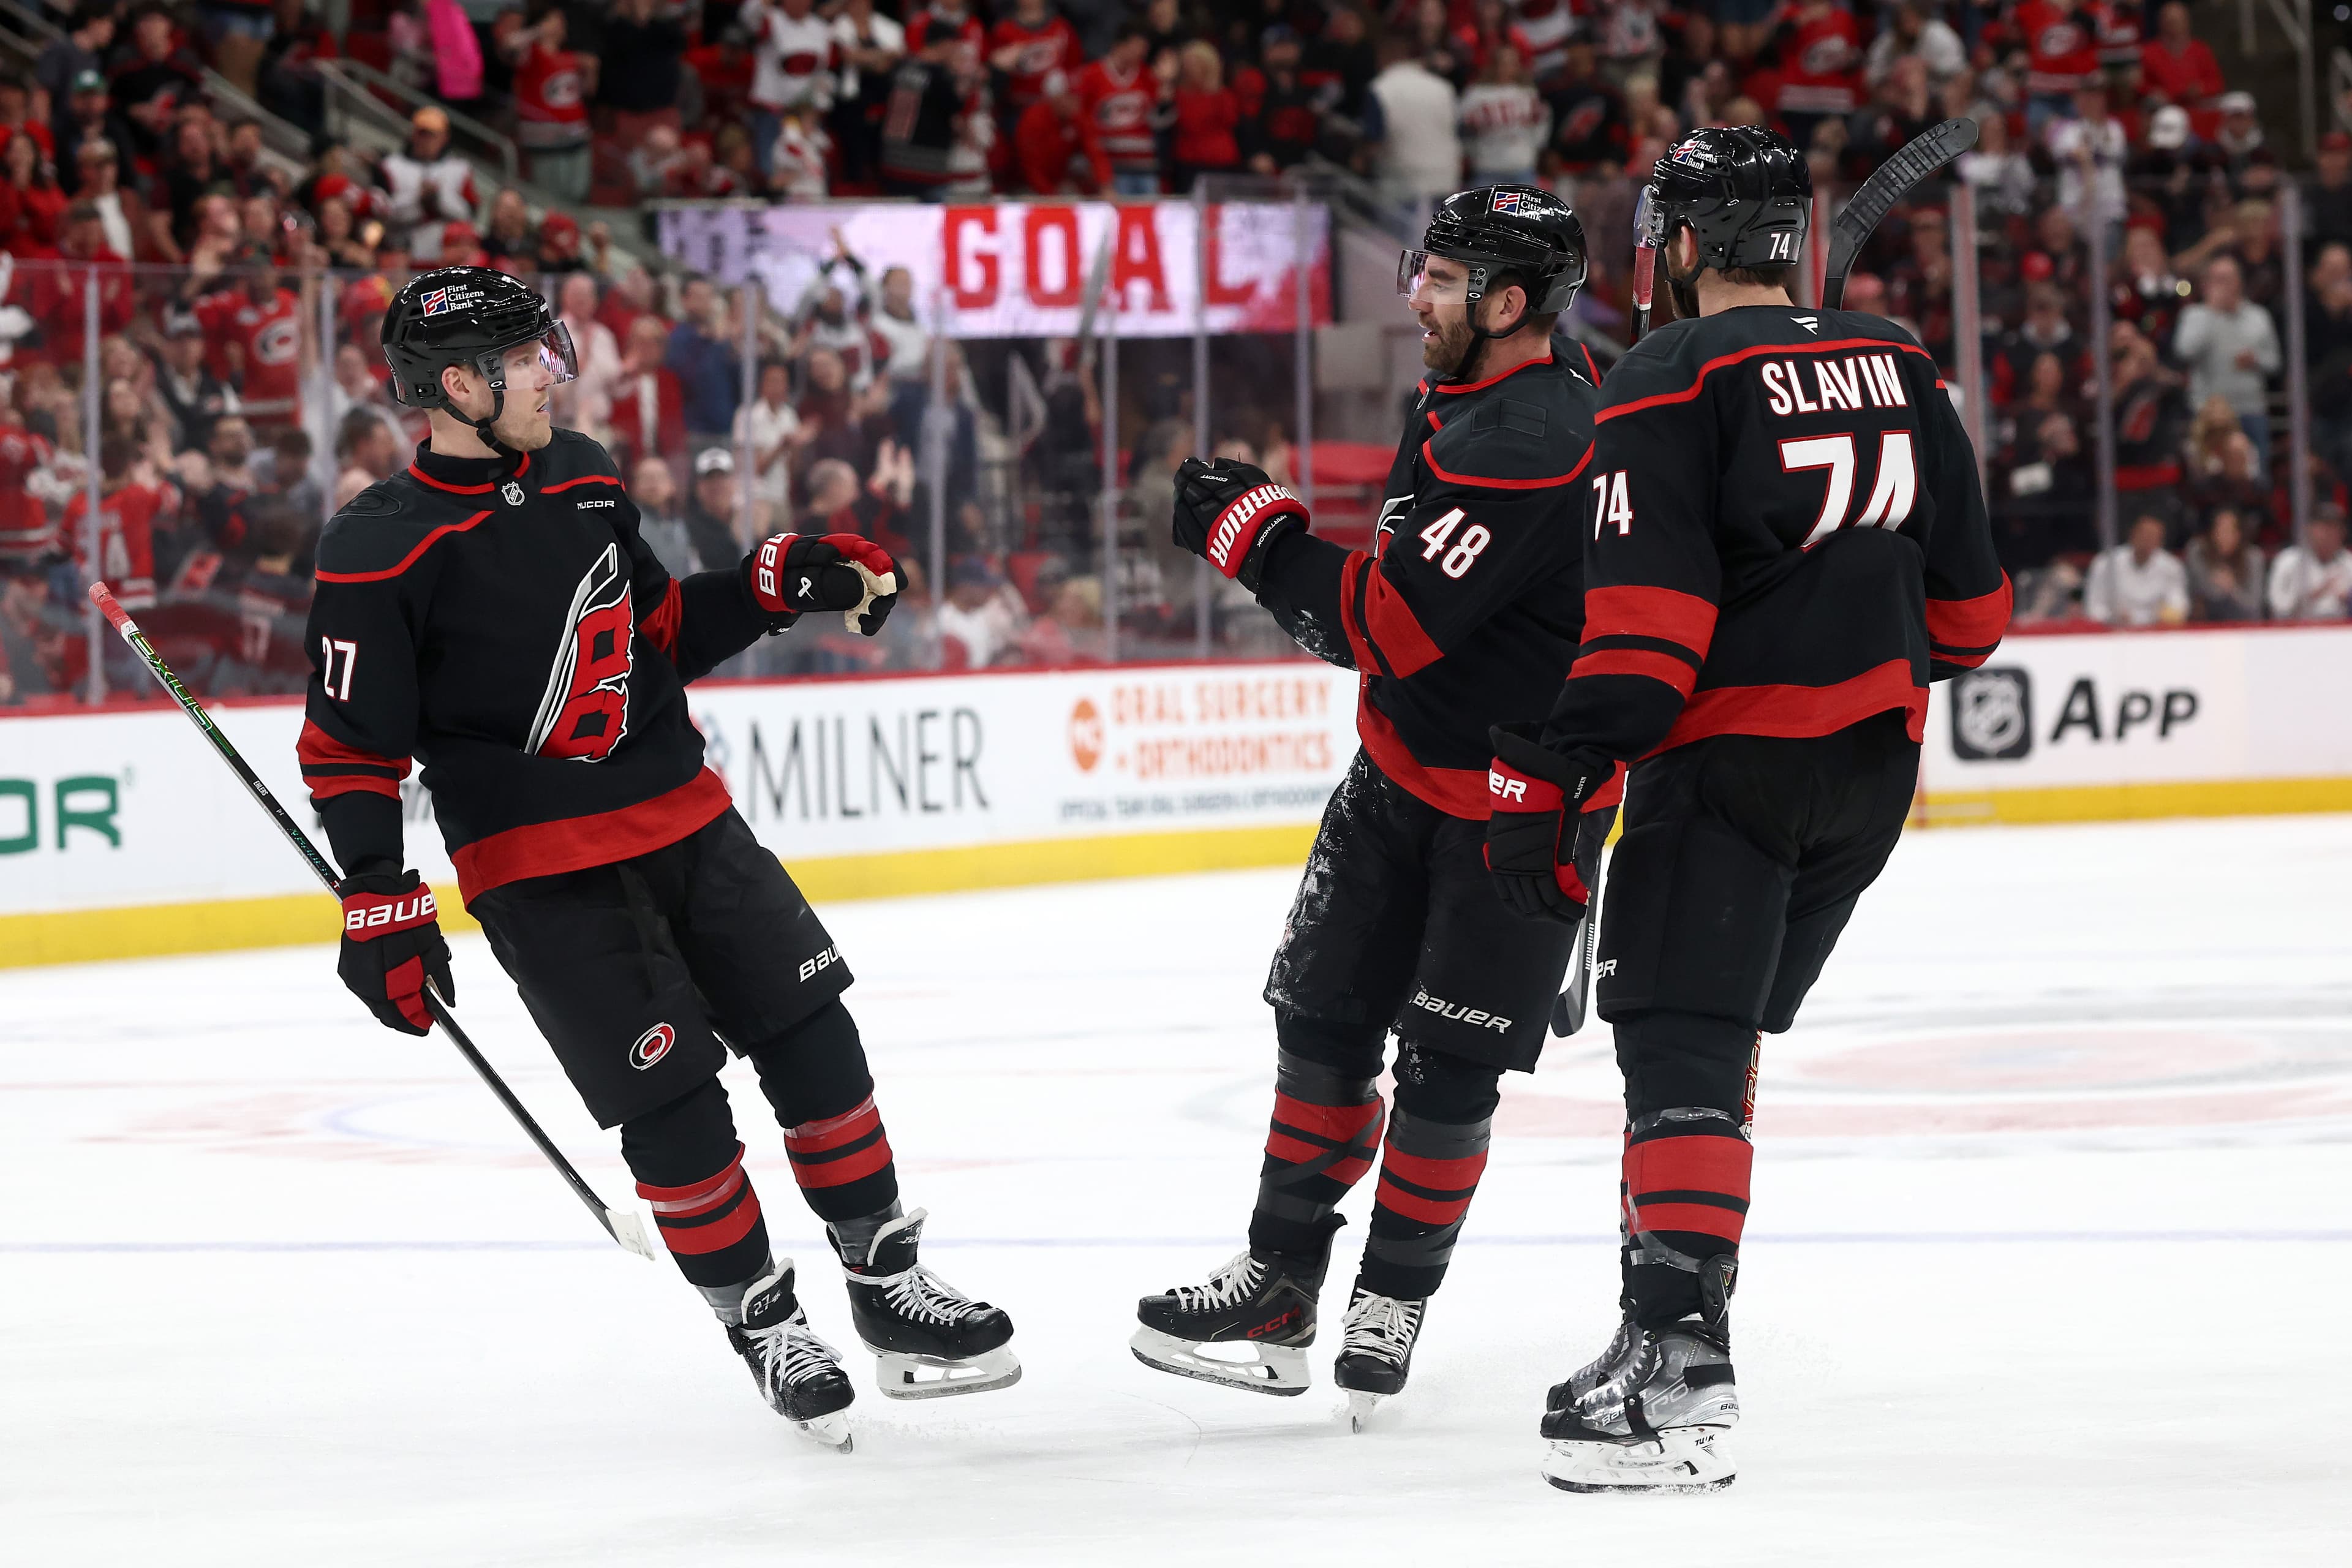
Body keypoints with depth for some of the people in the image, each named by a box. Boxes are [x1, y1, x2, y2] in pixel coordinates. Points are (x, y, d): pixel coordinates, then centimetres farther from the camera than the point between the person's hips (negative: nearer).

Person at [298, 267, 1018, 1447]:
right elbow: (350, 745, -10)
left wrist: (777, 586, 6)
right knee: (673, 1107, -6)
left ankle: (888, 1289, 16)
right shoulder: (378, 552, -13)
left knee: (814, 1043, 4)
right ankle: (763, 1326, 11)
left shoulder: (581, 477, 6)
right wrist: (378, 904, -15)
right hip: (541, 872, -6)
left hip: (686, 821, 6)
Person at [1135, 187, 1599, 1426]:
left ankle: (1393, 1301, 13)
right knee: (1323, 1014, 7)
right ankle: (1279, 1284, 15)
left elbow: (1391, 624, -29)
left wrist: (1251, 526, -20)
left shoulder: (1532, 441, -27)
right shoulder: (1454, 398, 6)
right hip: (1407, 764, 9)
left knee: (1447, 1064, -1)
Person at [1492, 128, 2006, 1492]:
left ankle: (1679, 1361, -23)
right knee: (1727, 1023, 21)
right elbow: (1967, 600, 16)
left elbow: (1642, 615, -19)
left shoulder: (1674, 381, -9)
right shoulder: (1899, 371, 10)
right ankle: (1681, 1274, 26)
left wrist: (1552, 776, -18)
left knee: (1679, 1046, -11)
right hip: (1874, 766, 7)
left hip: (1730, 754, -7)